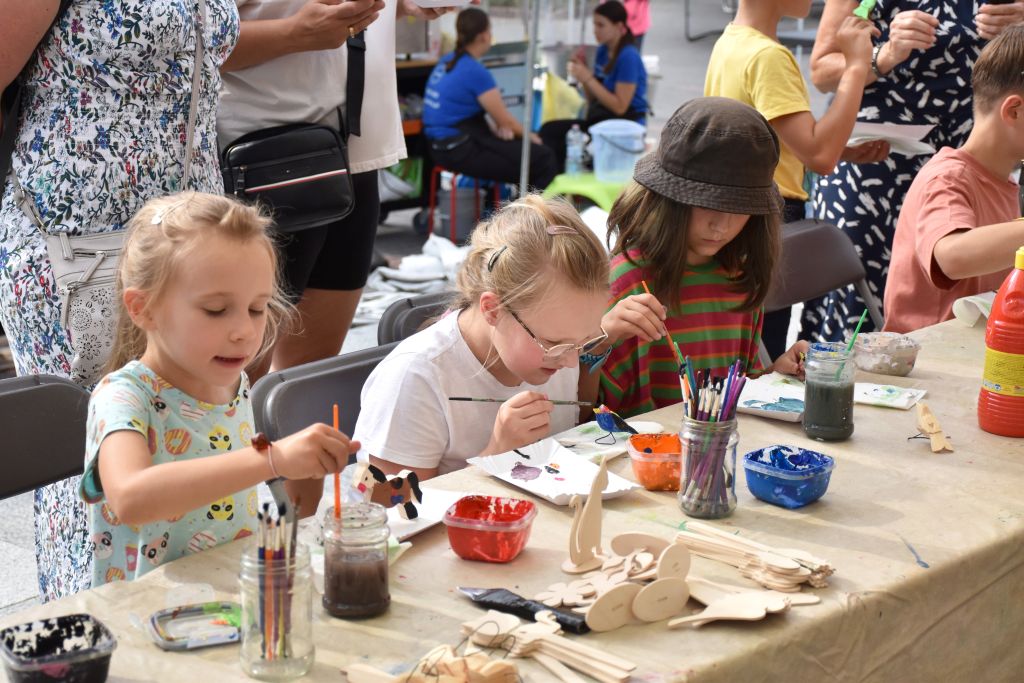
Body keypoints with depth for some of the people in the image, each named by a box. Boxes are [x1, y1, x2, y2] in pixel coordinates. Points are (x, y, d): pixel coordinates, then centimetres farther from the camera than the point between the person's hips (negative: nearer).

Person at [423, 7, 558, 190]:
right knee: (543, 159, -9)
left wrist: (495, 127, 4)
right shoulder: (475, 71, -17)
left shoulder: (447, 62, 9)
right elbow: (505, 120, -8)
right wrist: (529, 136, 11)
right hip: (460, 151, -10)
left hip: (442, 146, 10)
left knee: (518, 146, 23)